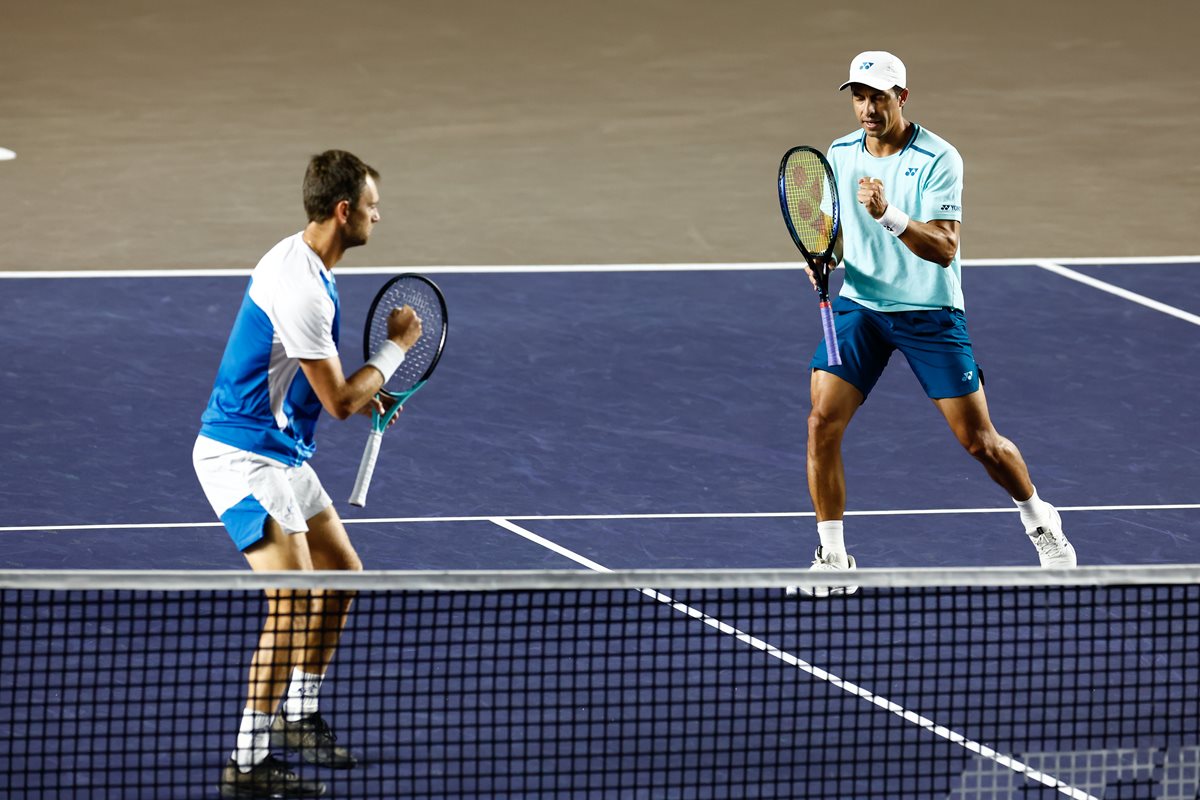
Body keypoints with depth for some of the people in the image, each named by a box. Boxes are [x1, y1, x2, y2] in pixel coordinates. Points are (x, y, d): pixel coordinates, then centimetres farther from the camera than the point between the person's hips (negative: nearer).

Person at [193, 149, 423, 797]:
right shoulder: (301, 288, -25)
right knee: (294, 607, -16)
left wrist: (356, 392, 12)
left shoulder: (300, 260, 8)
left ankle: (298, 716, 33)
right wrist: (396, 346, -6)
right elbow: (339, 401, -20)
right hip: (243, 454, -11)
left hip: (281, 451, 11)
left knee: (341, 575, 19)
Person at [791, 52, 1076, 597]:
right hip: (859, 306, 4)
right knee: (822, 422, -13)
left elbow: (945, 248, -23)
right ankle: (833, 561, -3)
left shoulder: (938, 159, -14)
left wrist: (889, 215, -38)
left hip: (930, 313, -4)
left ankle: (1040, 522, 29)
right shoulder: (839, 156, 2)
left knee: (978, 440, 0)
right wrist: (824, 257, -8)